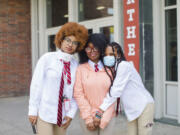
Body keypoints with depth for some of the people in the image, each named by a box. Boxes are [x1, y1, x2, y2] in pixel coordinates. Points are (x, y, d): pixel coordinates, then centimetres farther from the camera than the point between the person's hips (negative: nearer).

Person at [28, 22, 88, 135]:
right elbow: (36, 84, -7)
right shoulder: (47, 58, -7)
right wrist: (33, 111, -7)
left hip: (63, 115, 3)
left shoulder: (76, 65, 1)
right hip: (45, 113, -3)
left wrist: (71, 113, -2)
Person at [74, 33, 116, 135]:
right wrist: (88, 118, -7)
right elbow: (78, 94, -3)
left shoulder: (109, 69, 3)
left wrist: (104, 118, -7)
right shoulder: (81, 69, 0)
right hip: (87, 117, -1)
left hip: (108, 117, 1)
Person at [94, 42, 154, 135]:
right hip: (132, 110, 7)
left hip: (144, 105, -7)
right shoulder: (111, 69, 3)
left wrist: (100, 112, -26)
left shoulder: (124, 65, -20)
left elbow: (115, 91, -26)